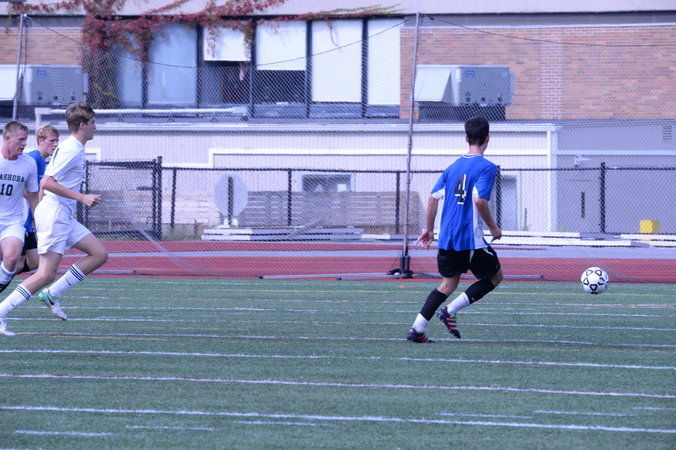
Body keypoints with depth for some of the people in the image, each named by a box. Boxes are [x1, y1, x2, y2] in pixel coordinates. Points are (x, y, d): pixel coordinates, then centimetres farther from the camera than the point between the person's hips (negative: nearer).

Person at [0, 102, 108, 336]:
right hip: (54, 213, -10)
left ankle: (51, 294, 5)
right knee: (46, 275, -13)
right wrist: (82, 197, -22)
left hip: (64, 215, 10)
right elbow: (46, 183, -23)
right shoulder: (71, 149, -15)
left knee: (100, 254, 6)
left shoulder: (72, 148, 16)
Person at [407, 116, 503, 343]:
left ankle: (417, 329, 2)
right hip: (470, 238, -7)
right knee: (495, 276, 13)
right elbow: (479, 200, -21)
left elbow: (433, 197, 10)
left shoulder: (454, 166, 12)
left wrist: (429, 229, 19)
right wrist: (493, 227, -8)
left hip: (447, 237, 7)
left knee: (448, 284, 16)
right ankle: (450, 310, 0)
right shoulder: (486, 167, -9)